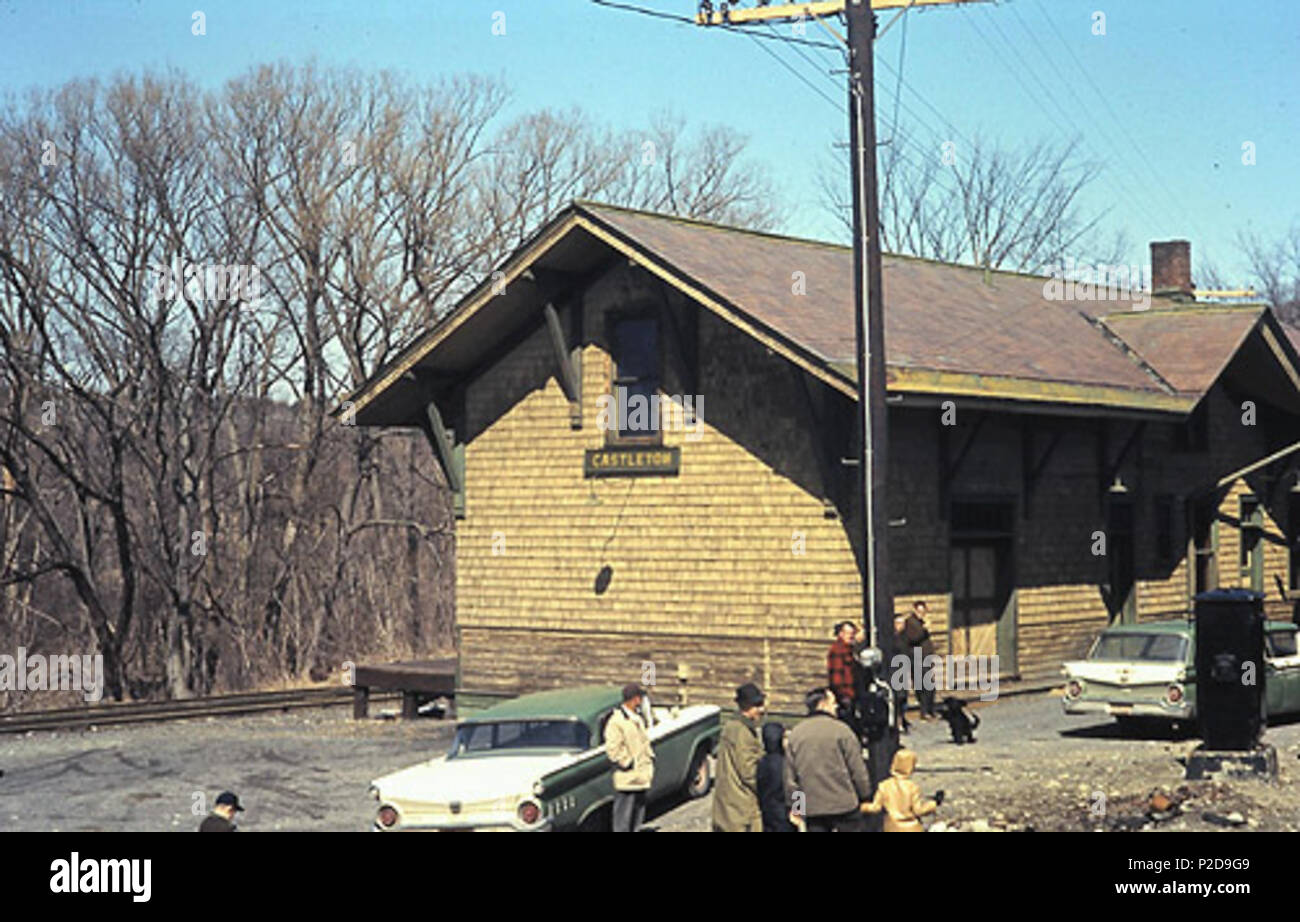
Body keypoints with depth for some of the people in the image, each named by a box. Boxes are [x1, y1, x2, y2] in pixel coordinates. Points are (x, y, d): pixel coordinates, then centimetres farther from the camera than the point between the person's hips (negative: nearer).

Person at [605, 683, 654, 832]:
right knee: (623, 816, -3)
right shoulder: (616, 721, -14)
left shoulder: (638, 719, 15)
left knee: (638, 815, 15)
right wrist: (628, 763, -16)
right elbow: (612, 749, -18)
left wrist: (650, 760, 15)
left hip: (641, 778, 9)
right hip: (626, 780, -9)